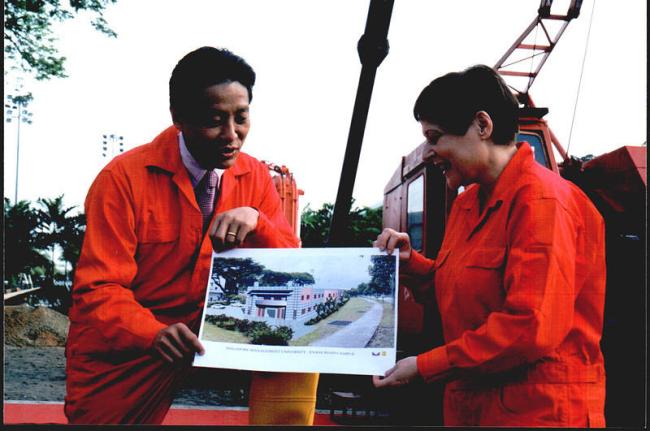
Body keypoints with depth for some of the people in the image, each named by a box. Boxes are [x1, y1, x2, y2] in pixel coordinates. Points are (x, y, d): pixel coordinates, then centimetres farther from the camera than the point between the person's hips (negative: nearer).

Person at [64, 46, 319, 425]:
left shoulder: (256, 177, -3)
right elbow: (99, 289, -18)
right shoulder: (123, 178, -15)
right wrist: (155, 334, -38)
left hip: (211, 332, 3)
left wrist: (256, 221, -28)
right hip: (123, 353, -2)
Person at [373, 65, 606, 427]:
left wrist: (424, 367, -20)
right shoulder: (467, 203, 11)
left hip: (538, 411, -8)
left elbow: (532, 328, -25)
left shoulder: (541, 201, -17)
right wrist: (410, 262, 1)